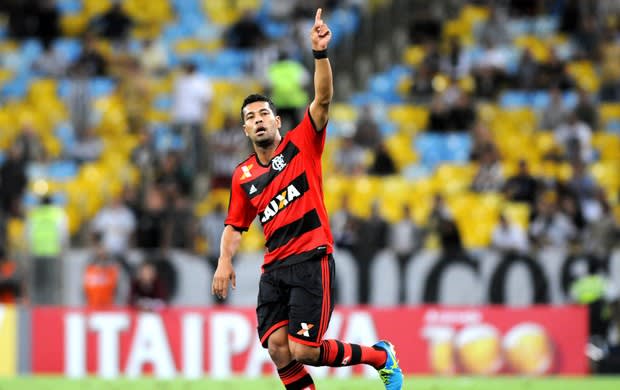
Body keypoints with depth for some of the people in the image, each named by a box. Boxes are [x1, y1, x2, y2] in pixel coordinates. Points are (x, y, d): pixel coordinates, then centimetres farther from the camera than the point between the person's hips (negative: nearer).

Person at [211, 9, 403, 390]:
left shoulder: (301, 145, 3)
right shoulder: (243, 176, 15)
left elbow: (323, 99, -10)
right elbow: (235, 226, 21)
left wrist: (320, 53, -24)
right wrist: (225, 261, 2)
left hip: (311, 259, -5)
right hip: (274, 268, 5)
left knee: (303, 351, -13)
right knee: (278, 349, -10)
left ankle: (381, 355, 11)